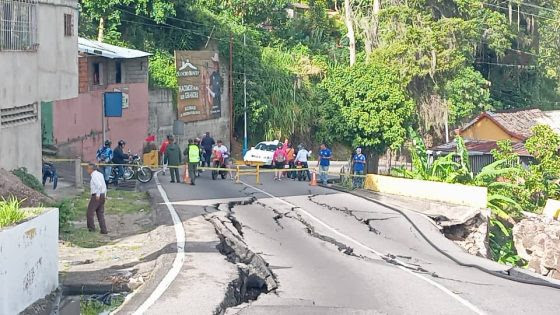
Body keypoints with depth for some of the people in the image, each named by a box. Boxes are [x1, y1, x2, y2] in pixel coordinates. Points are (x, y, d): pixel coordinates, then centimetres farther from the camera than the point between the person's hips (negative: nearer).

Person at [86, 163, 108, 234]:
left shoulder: (94, 176, -13)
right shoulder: (100, 174, 15)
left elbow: (99, 185, -27)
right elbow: (104, 186, 19)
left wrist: (97, 195, -22)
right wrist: (104, 195, 21)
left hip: (96, 196, -9)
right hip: (102, 195, 9)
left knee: (90, 213, 1)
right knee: (100, 213, 11)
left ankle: (91, 228, 2)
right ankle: (103, 230, 9)